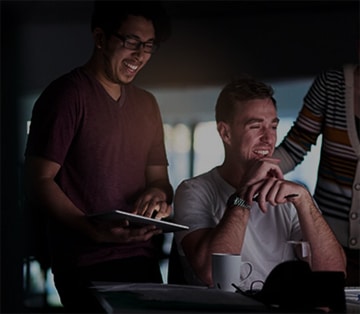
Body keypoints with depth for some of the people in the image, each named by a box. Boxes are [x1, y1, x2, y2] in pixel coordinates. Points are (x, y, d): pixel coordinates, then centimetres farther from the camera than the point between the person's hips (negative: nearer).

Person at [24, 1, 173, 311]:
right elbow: (38, 183, -9)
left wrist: (158, 193, -1)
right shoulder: (68, 94, -4)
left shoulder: (147, 104, 19)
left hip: (143, 260, 6)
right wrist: (96, 231, -22)